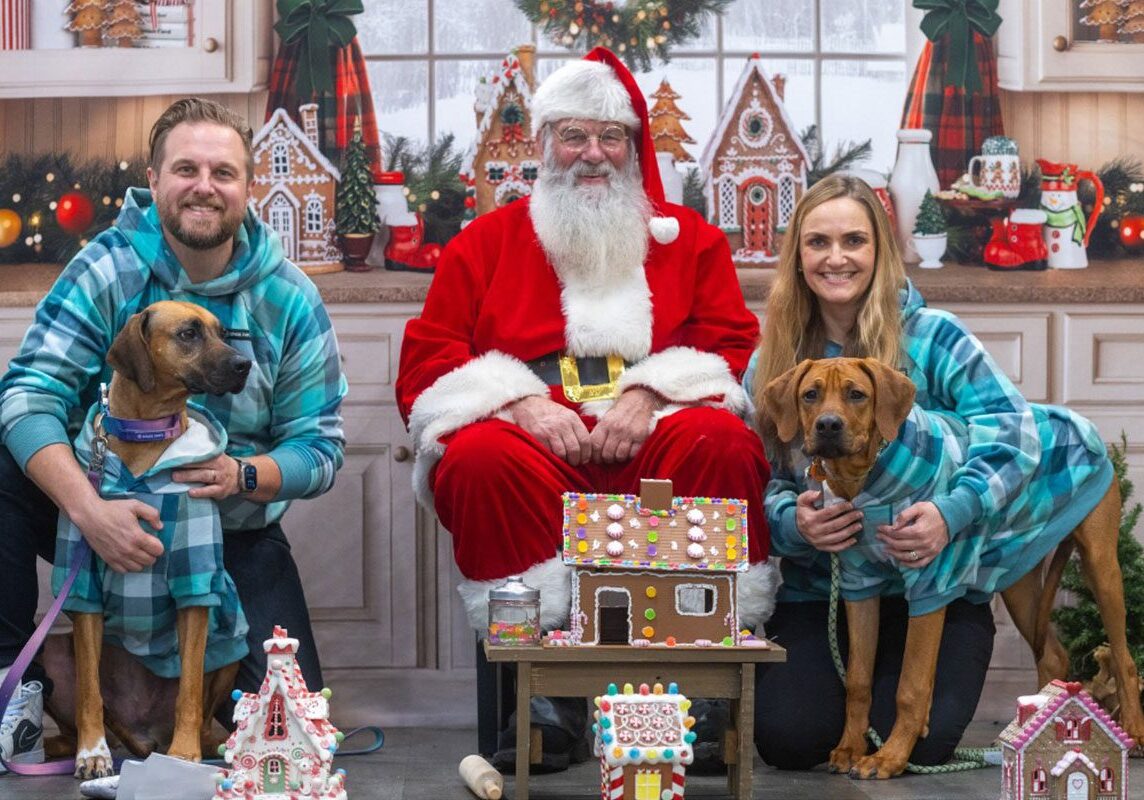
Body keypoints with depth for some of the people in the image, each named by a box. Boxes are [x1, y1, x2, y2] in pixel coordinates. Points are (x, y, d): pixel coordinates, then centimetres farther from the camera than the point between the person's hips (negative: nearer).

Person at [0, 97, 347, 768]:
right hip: (106, 515, -1)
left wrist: (244, 475, -27)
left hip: (235, 532, 1)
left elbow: (321, 445, -4)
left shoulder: (290, 299, -5)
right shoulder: (107, 270, -9)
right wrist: (91, 510, -38)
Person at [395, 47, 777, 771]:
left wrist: (651, 394, -10)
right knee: (481, 460, -34)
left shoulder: (690, 238, 20)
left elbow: (739, 350, 9)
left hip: (656, 450, 1)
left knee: (723, 441, -32)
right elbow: (425, 364, 10)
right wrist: (518, 405, -10)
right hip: (535, 453, 0)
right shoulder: (487, 242, 17)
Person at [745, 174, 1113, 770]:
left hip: (935, 587, -2)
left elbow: (1015, 431, -16)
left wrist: (954, 512, -32)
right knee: (787, 738, -20)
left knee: (917, 742, -22)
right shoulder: (771, 362, 3)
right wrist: (794, 521, -23)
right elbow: (756, 484, 1)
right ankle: (853, 680, 16)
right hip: (815, 592, 2)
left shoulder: (932, 336, -5)